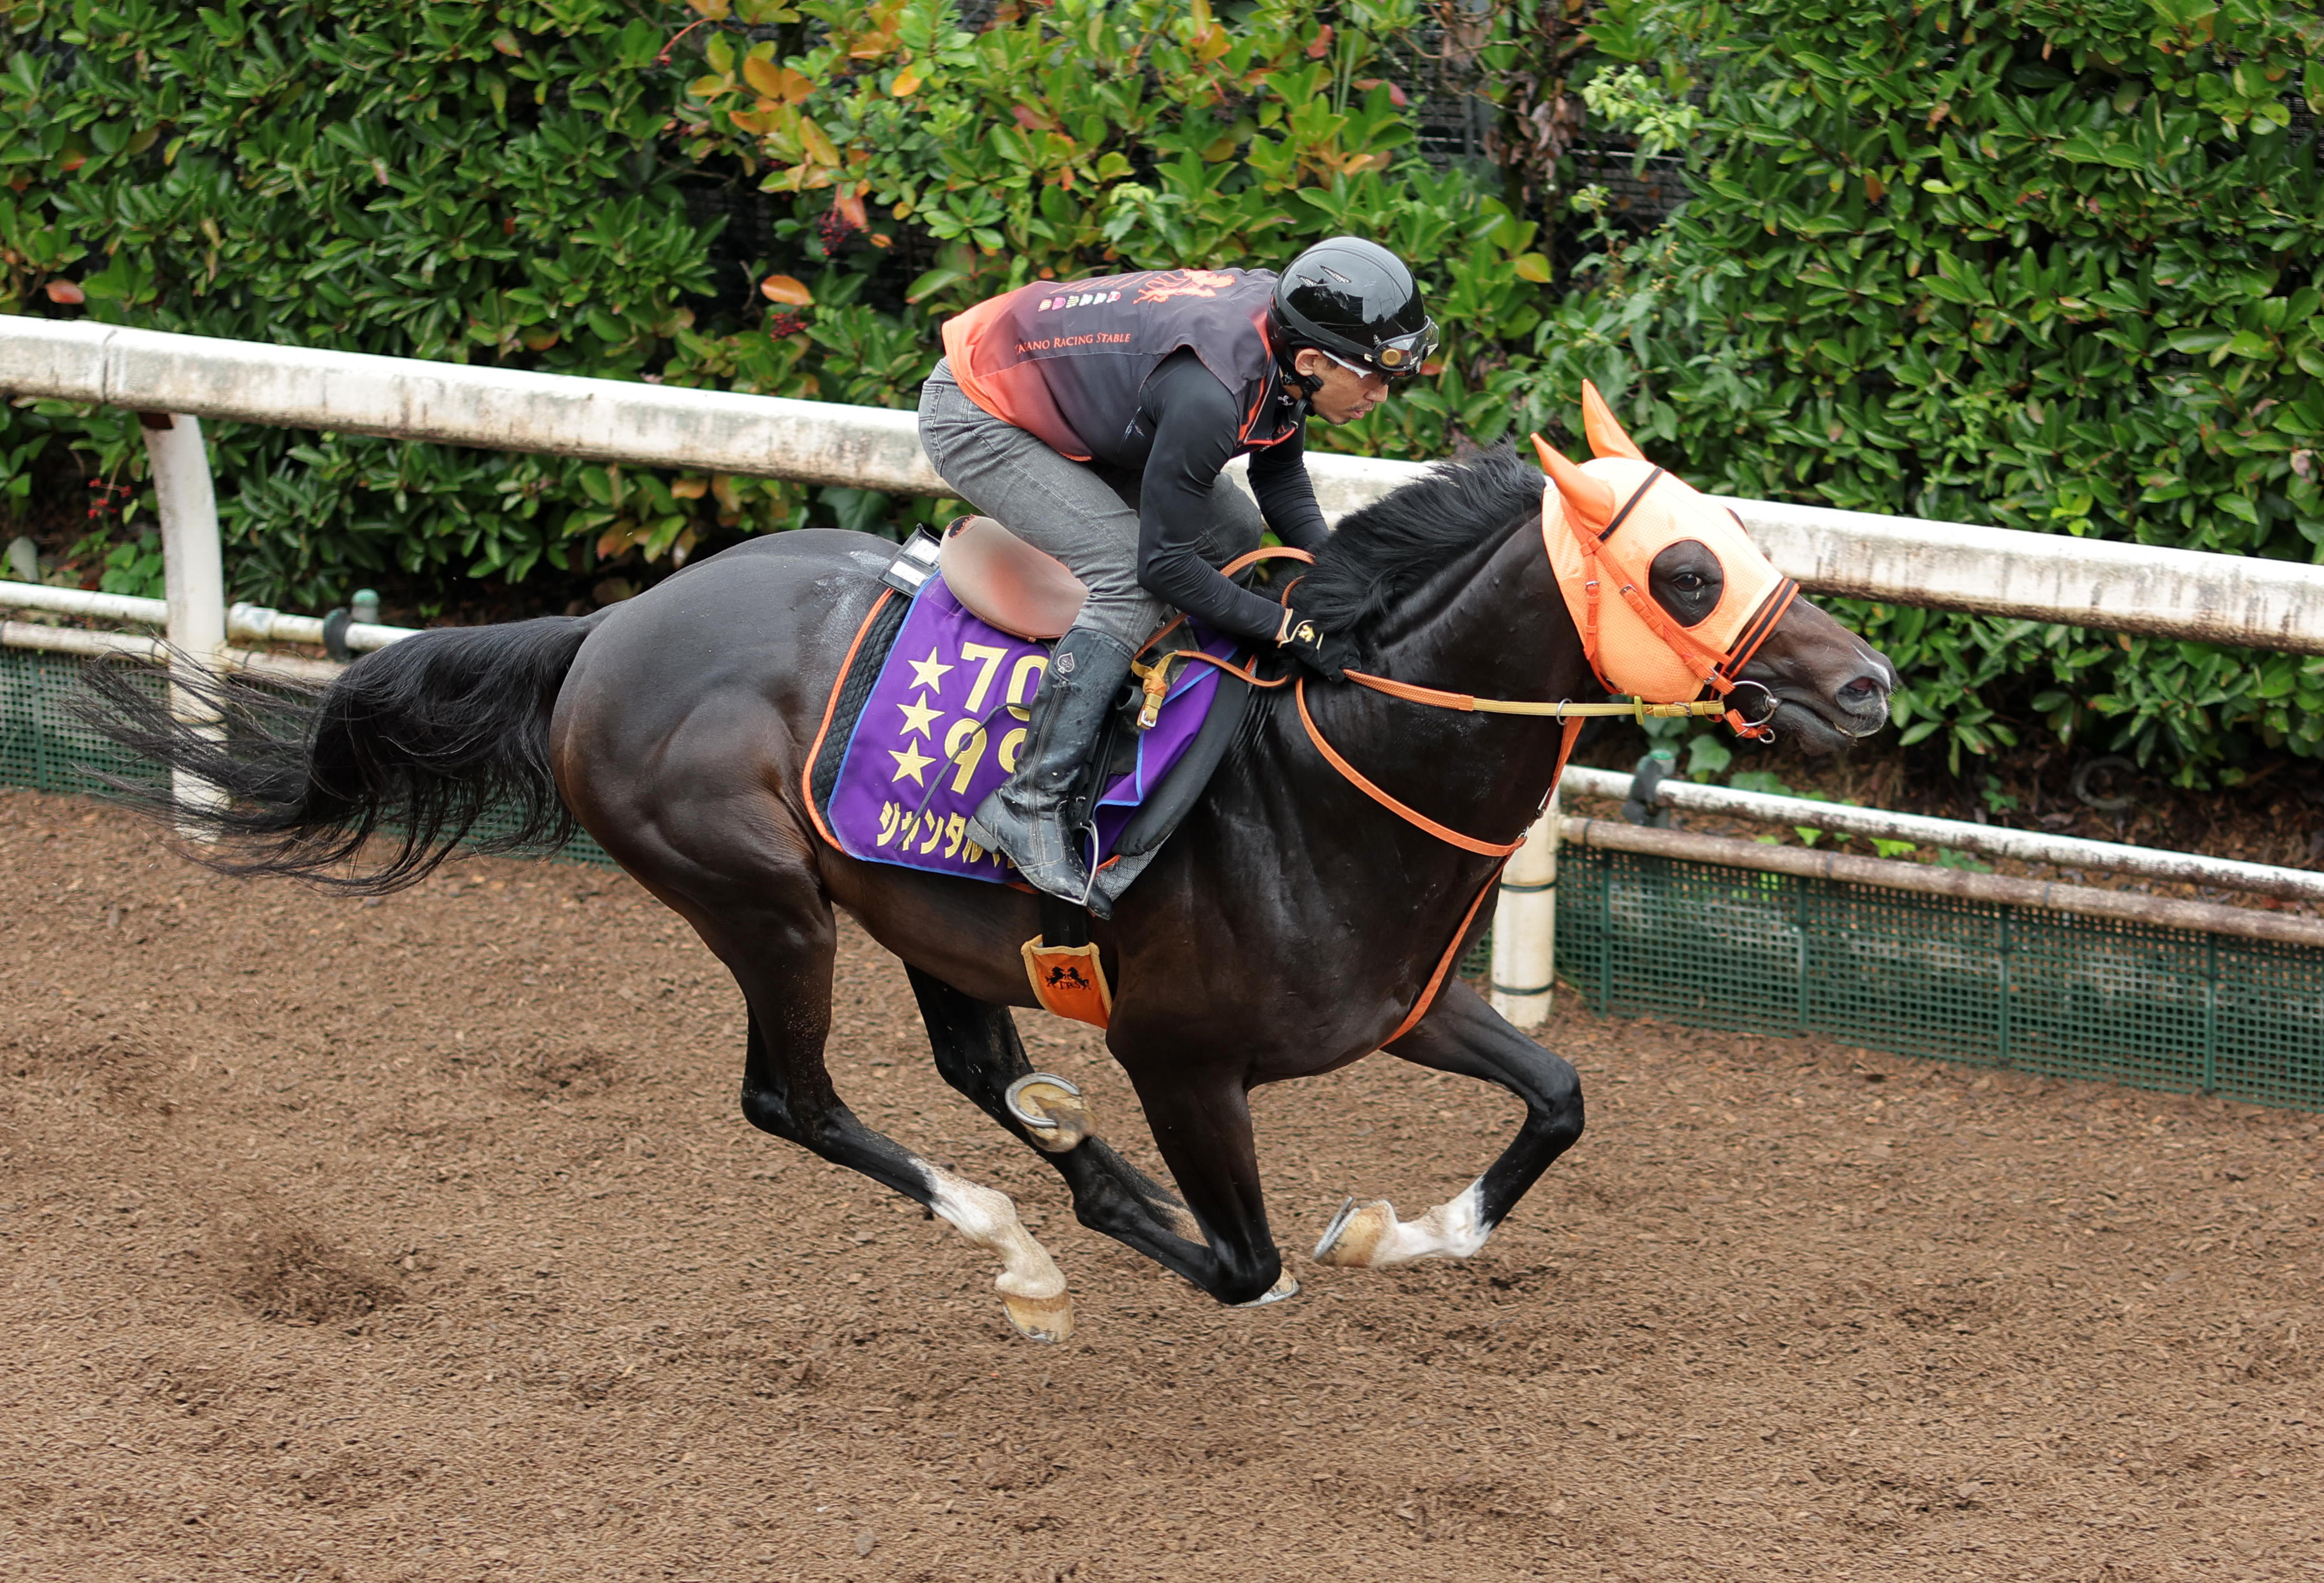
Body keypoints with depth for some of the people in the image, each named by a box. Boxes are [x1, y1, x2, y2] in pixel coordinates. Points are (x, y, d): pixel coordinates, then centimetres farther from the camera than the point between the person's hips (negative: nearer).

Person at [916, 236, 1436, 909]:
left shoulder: (1285, 330, -12)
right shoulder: (1208, 396, -37)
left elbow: (1280, 477, 6)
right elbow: (1163, 566, -28)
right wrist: (1291, 629, -25)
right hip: (973, 418, -10)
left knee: (1234, 532, 6)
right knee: (1131, 585, -20)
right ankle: (1027, 807, -17)